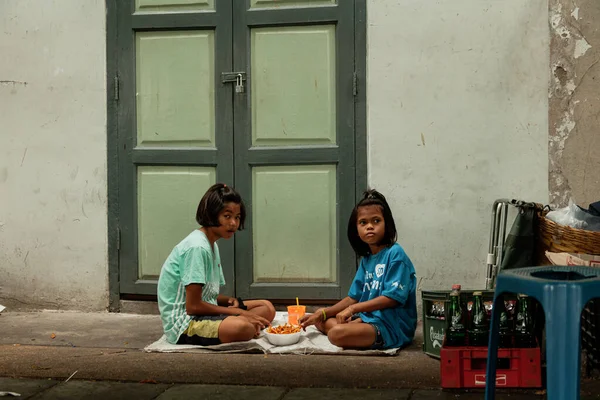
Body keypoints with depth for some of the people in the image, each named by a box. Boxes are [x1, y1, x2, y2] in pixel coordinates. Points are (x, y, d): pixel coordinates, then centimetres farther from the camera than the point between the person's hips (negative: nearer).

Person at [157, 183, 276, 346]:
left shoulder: (212, 245, 14)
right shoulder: (197, 247, -18)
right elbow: (193, 306, -20)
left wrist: (229, 300, -5)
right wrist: (237, 312, -14)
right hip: (184, 323, -10)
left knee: (266, 308, 5)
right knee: (241, 327, -36)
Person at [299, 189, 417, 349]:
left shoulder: (395, 254, -13)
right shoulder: (366, 259, 13)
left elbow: (393, 297, -19)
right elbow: (353, 298, 15)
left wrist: (353, 308, -18)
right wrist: (322, 313, 6)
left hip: (392, 325, -9)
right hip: (367, 318, 9)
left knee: (337, 333, -28)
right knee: (322, 321, 11)